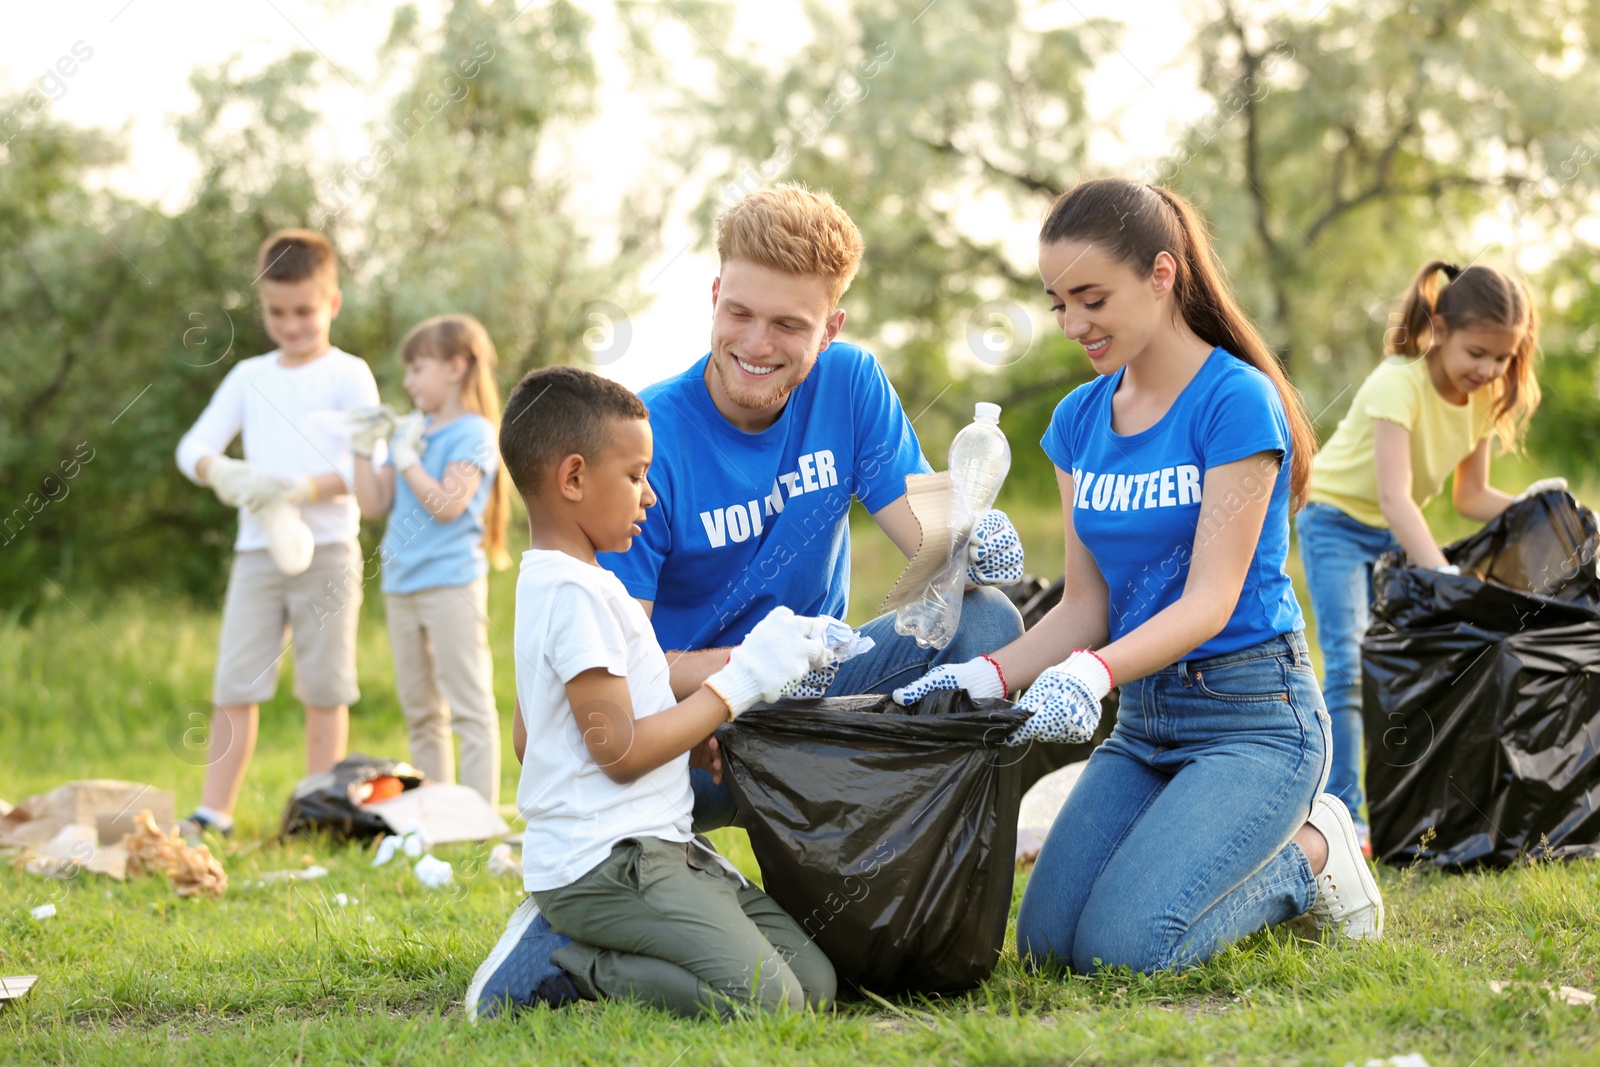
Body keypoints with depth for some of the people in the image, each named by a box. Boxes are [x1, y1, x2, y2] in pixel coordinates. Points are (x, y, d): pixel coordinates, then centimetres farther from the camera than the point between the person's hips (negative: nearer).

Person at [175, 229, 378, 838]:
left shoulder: (348, 375, 3)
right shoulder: (250, 377, 14)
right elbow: (194, 445, 9)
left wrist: (307, 487, -22)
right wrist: (217, 471, -14)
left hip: (326, 549, -3)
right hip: (257, 547, 3)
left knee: (324, 688, 0)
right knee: (235, 684, -2)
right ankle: (212, 814, -1)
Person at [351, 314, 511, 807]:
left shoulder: (473, 433, -7)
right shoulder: (410, 429, 14)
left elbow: (447, 504, -18)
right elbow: (374, 505, 13)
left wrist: (406, 457, -12)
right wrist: (363, 449, 3)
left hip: (451, 584, -8)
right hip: (402, 583, 8)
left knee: (469, 706, -7)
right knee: (420, 711, 12)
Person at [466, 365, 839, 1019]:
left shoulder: (542, 584, 19)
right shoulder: (577, 592, -14)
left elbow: (525, 739, 26)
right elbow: (620, 751, -17)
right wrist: (740, 680, -10)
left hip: (658, 847, 11)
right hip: (607, 861, -11)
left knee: (814, 981, -1)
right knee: (766, 1000, -24)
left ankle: (564, 947, 2)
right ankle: (559, 960, -8)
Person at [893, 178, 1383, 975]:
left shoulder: (1236, 401, -14)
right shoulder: (1079, 420, 8)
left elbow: (1210, 600, -19)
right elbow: (1086, 606, 7)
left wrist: (1091, 673, -35)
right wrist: (988, 676, -12)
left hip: (1251, 713, -7)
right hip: (1144, 720, 7)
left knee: (1125, 945, -21)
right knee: (1046, 940, -4)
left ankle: (1308, 855, 5)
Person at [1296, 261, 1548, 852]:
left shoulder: (1485, 397, -8)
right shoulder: (1399, 384, -31)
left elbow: (1470, 497, 0)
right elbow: (1394, 497, -39)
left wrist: (1526, 505, -20)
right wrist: (1443, 575, -49)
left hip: (1397, 534, 7)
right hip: (1337, 519, -7)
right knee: (1350, 666, -18)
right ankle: (1342, 816, -18)